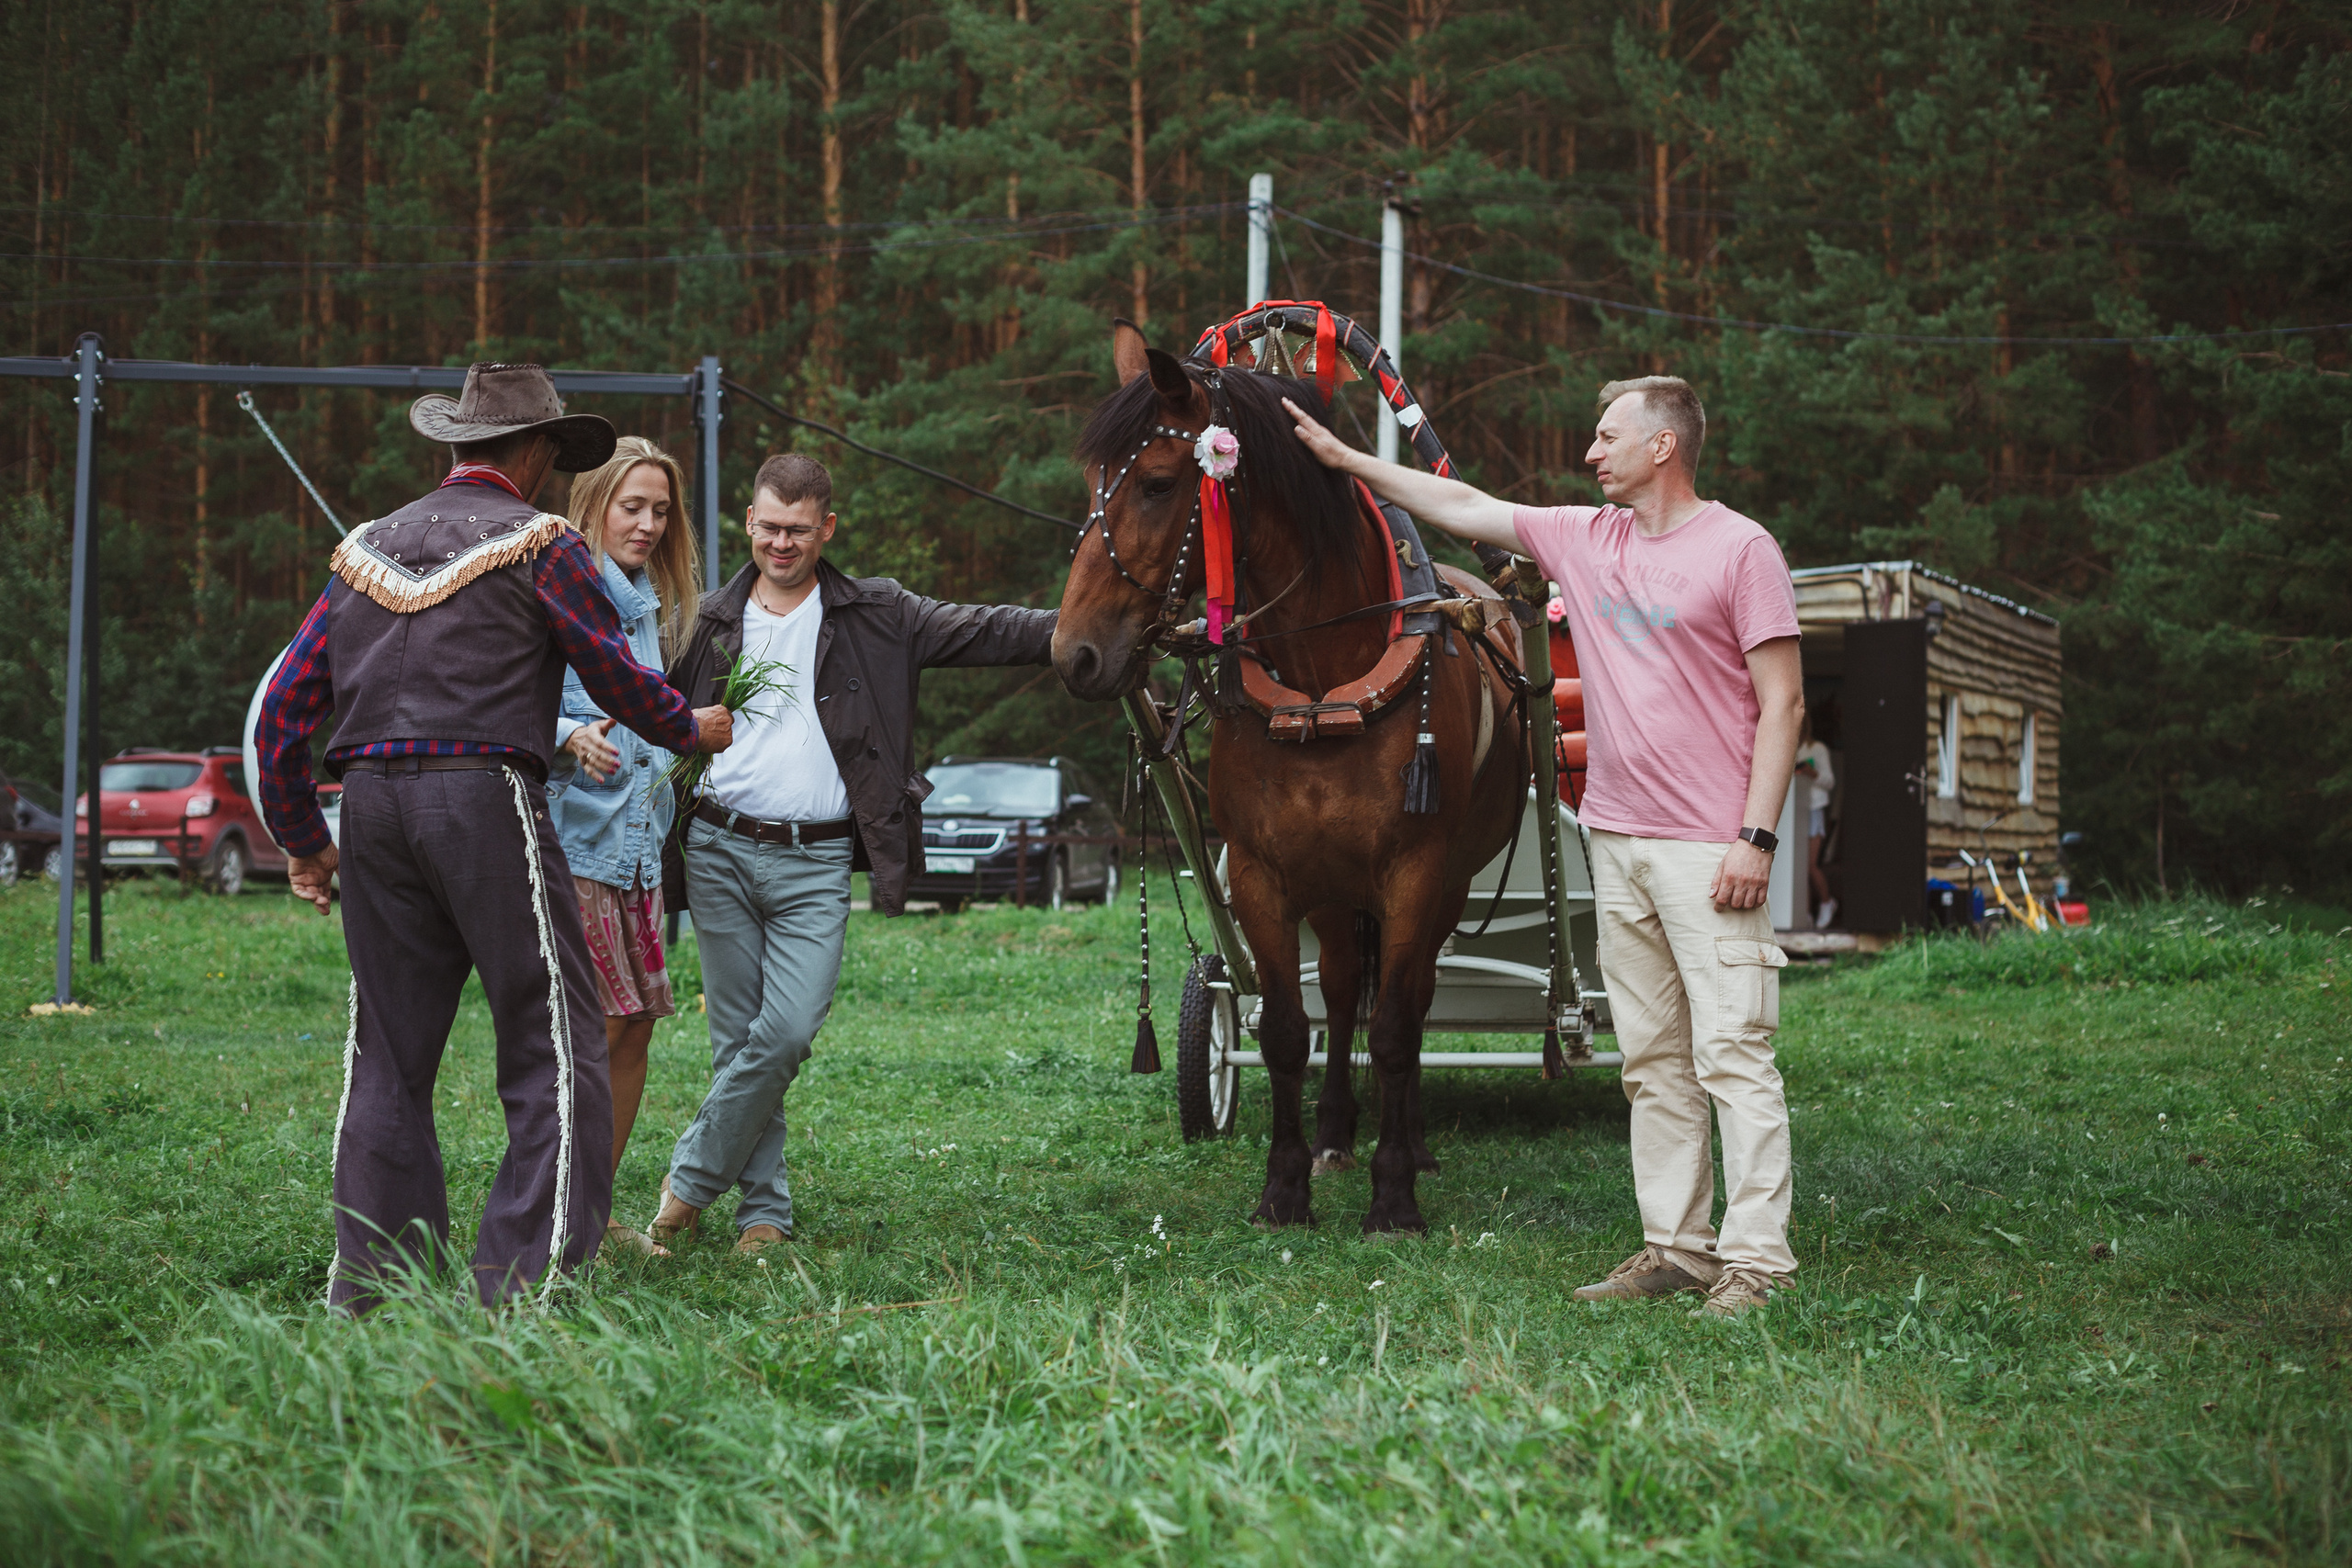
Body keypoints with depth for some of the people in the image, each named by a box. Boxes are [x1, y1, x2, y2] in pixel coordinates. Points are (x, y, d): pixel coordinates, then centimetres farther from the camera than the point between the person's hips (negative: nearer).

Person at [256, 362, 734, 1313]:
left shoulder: (368, 549, 17)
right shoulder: (537, 543, 1)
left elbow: (284, 705, 16)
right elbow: (617, 677, 5)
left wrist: (301, 839, 24)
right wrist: (692, 730, 24)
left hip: (373, 805, 6)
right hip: (486, 799, -6)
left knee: (387, 1056, 11)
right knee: (555, 1047, -1)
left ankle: (370, 1297, 12)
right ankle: (524, 1288, -8)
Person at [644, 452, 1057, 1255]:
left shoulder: (875, 616, 4)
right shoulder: (715, 621, 10)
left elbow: (981, 631, -4)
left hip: (816, 862, -2)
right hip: (719, 851, 2)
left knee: (788, 1032, -13)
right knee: (739, 1038, 4)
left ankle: (691, 1179, 4)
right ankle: (763, 1210, 14)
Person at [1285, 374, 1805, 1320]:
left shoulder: (1741, 550, -5)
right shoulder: (1584, 540, 13)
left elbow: (1783, 701, -8)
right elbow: (1464, 508, 21)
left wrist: (1756, 836, -14)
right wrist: (1346, 459, 20)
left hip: (1709, 847, -7)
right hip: (1617, 842, 7)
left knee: (1731, 1056, -9)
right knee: (1652, 1063, 8)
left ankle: (1756, 1260, -8)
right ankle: (1675, 1247, 13)